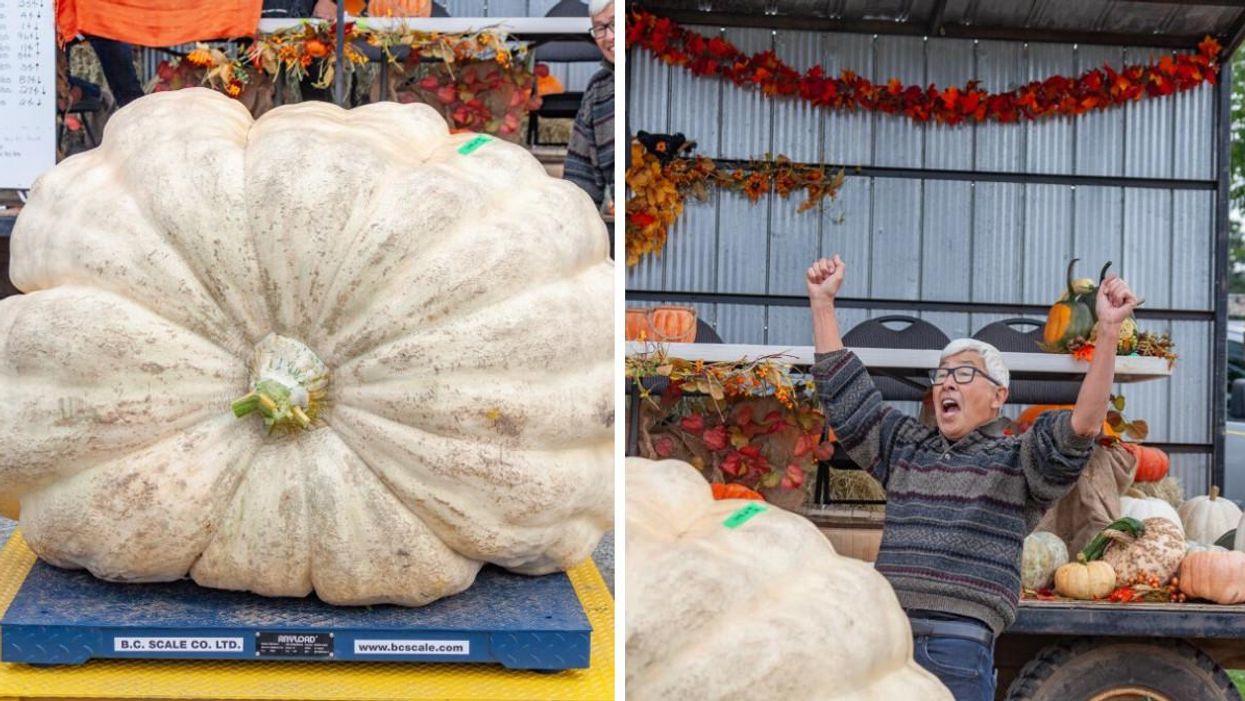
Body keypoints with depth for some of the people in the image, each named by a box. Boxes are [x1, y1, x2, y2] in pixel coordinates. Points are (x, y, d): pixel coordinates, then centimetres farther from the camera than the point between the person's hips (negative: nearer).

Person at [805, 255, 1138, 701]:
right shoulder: (904, 446, 18)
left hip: (958, 647, -4)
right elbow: (844, 393, 19)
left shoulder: (1017, 459, 4)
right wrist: (822, 303, 16)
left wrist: (1108, 331, -21)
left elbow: (1081, 426, -11)